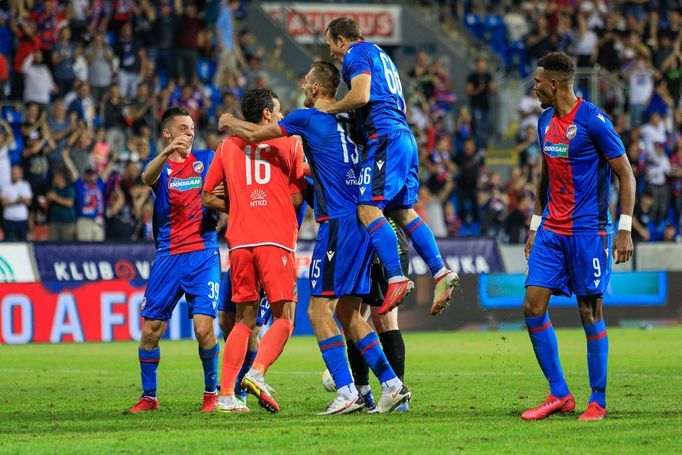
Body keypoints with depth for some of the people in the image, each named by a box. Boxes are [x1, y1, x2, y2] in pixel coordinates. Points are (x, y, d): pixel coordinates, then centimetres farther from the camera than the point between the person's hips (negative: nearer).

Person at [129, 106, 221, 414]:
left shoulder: (207, 159, 9)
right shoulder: (160, 166, 6)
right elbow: (148, 178, -18)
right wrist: (168, 152, -38)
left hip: (203, 253, -1)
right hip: (168, 255, 1)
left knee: (204, 327, -13)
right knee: (150, 329, 0)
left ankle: (212, 393, 5)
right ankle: (148, 397, 15)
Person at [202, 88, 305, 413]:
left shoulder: (227, 146, 15)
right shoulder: (289, 142, 7)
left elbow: (208, 197, 15)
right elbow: (298, 197, 3)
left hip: (239, 240, 4)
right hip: (277, 240, -4)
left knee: (244, 319, 11)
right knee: (283, 318, 0)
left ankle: (226, 394, 2)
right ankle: (257, 373, -25)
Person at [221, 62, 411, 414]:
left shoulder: (307, 118, -4)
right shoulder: (347, 121, 17)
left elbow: (255, 135, 6)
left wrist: (229, 122, 26)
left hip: (339, 224, -8)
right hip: (362, 222, 8)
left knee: (319, 309, -7)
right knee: (347, 313, 11)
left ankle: (347, 392, -16)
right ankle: (392, 385, 6)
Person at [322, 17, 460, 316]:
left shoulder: (356, 54, 0)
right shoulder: (380, 55, 29)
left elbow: (360, 96, -17)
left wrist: (330, 109, -2)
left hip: (385, 136, -10)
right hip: (404, 135, 10)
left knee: (368, 208, -15)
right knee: (403, 211, 10)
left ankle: (396, 278, -25)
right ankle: (440, 272, 2)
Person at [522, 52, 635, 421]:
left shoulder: (592, 120, -12)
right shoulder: (546, 121, 12)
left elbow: (625, 173, -10)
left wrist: (624, 229, -15)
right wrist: (535, 226, 20)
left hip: (588, 231, -7)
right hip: (551, 231, 7)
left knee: (590, 313, -3)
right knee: (533, 307, -1)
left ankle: (598, 401, 7)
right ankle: (559, 394, 6)